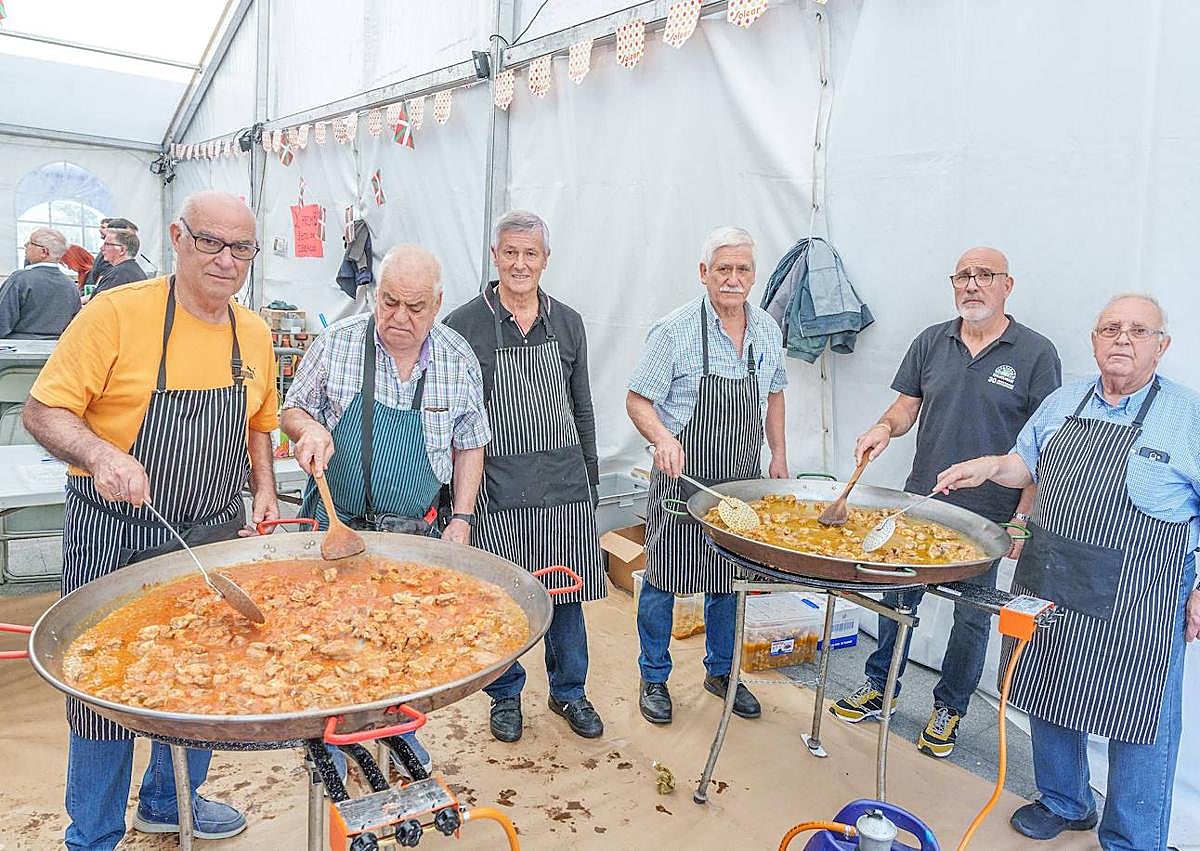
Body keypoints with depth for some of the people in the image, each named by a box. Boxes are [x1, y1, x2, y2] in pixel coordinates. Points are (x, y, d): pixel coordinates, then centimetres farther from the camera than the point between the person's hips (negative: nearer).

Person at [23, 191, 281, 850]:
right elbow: (43, 411, -13)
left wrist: (263, 489, 4)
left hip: (215, 537, 5)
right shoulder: (117, 313, -13)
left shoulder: (254, 333, 5)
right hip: (116, 539, -5)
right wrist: (101, 454, -31)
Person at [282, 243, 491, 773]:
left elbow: (469, 445, 6)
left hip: (415, 531, 1)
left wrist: (461, 518, 0)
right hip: (334, 524, -1)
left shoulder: (460, 360, -3)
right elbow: (291, 411, 5)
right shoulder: (337, 342, -7)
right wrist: (310, 429, -18)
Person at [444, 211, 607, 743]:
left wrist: (589, 477, 13)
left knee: (567, 590, 12)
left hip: (563, 481, 3)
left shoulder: (567, 323, 8)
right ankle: (505, 694, 30)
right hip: (496, 484, -3)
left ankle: (568, 691, 31)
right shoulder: (464, 325, -4)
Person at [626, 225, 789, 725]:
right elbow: (638, 401, -11)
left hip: (742, 481, 5)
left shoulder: (767, 330, 5)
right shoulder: (674, 331, -12)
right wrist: (662, 437, -30)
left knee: (728, 580, 16)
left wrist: (779, 455, 13)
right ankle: (654, 679, 24)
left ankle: (721, 671, 35)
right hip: (682, 479, -5)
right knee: (664, 579, 5)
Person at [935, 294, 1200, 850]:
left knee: (1138, 720, 6)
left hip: (1137, 599, -5)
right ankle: (1064, 804, 41)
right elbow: (1028, 465, 19)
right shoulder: (1063, 403, 7)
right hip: (1049, 584, 5)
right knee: (1049, 698, 18)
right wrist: (990, 466, -2)